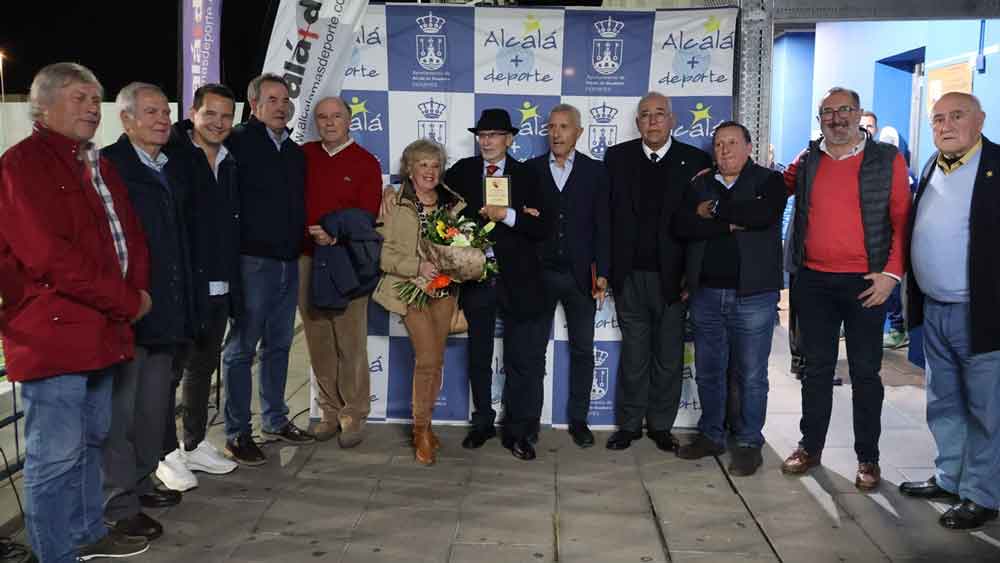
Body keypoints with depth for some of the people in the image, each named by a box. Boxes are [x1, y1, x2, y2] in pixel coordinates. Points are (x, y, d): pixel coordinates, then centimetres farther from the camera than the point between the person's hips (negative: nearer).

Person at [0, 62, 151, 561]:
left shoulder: (98, 166, 17)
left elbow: (130, 236, 17)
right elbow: (49, 255, -20)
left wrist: (135, 292, -3)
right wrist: (126, 301, -15)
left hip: (102, 328, 9)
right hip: (52, 333, -9)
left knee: (91, 441, 19)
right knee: (55, 455, -2)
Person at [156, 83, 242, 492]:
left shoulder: (230, 164, 13)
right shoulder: (173, 156, -8)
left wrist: (234, 281, 13)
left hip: (220, 286, 7)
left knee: (203, 368, 16)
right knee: (170, 370, 3)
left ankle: (196, 445, 29)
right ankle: (168, 455, 15)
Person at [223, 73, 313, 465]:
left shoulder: (295, 152, 16)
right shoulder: (238, 142, -6)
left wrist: (303, 238, 13)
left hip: (288, 260, 7)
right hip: (252, 260, -7)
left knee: (279, 345, 14)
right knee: (241, 348, 0)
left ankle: (275, 421, 26)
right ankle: (237, 434, 8)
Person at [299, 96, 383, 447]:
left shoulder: (365, 163, 3)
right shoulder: (303, 156, 12)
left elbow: (368, 215, -4)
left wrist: (336, 234, -20)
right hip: (307, 258, 3)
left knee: (350, 343, -2)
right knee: (319, 342, 7)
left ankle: (354, 415, 8)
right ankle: (330, 411, 18)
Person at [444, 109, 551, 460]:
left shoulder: (526, 175, 1)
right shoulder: (461, 172, 6)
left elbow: (543, 228, -7)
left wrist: (506, 215, -18)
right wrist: (486, 215, -14)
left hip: (517, 280, -2)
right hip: (474, 278, 2)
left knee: (523, 361, 2)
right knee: (478, 358, 14)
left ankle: (518, 431, 15)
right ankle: (482, 423, 30)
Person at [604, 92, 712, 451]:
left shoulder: (695, 161, 0)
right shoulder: (617, 157, 4)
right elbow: (606, 212, 2)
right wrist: (607, 267, -3)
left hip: (672, 275, 0)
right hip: (630, 274, 1)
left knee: (668, 355, 9)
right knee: (633, 354, 10)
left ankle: (661, 425, 24)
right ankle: (629, 424, 22)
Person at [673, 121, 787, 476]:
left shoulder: (768, 181, 1)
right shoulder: (700, 185, 11)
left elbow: (763, 213, -22)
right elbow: (681, 226, -6)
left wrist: (712, 210, -11)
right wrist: (729, 224, -14)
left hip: (752, 294, -4)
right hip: (705, 293, 4)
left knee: (751, 375, 3)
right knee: (708, 372, 13)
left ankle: (749, 444, 17)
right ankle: (710, 436, 27)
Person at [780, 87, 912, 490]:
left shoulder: (888, 160, 0)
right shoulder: (807, 161, 8)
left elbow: (902, 220, -3)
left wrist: (891, 273, -12)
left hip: (866, 283, -2)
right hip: (813, 281, 3)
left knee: (865, 372, 7)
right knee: (817, 368, 12)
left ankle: (867, 459, 18)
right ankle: (810, 447, 24)